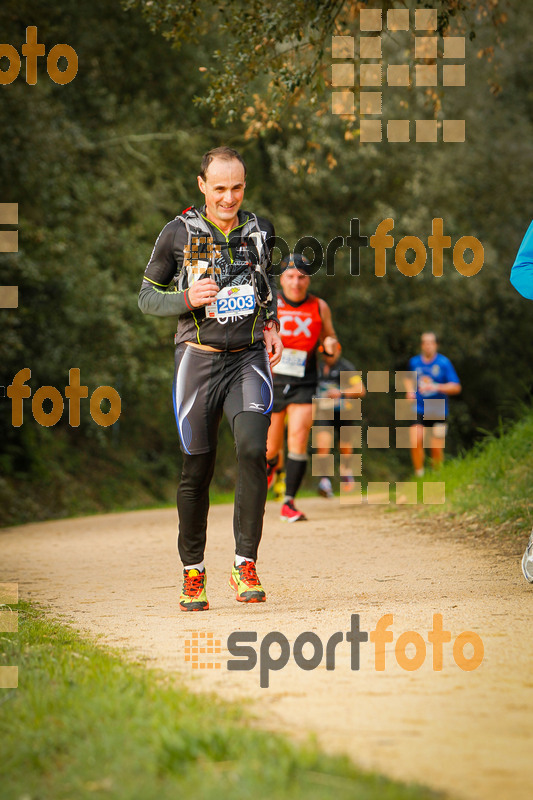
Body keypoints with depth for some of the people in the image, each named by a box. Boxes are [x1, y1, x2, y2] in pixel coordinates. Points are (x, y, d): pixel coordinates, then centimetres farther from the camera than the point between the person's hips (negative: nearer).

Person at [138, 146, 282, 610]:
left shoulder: (259, 232, 8)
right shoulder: (179, 234, -1)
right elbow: (147, 298, 4)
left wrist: (271, 324, 10)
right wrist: (189, 298, -14)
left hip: (249, 359, 1)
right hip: (199, 358, -1)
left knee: (253, 449, -20)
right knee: (198, 468, 2)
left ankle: (246, 564, -14)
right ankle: (193, 571, 17)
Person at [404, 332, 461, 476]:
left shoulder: (444, 363, -5)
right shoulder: (414, 362, 5)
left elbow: (456, 387, -7)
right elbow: (409, 379, 28)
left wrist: (437, 387, -21)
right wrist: (410, 391, 8)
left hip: (438, 411, -2)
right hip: (419, 409, 2)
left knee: (437, 449, -1)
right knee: (415, 443, -15)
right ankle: (419, 474, 1)